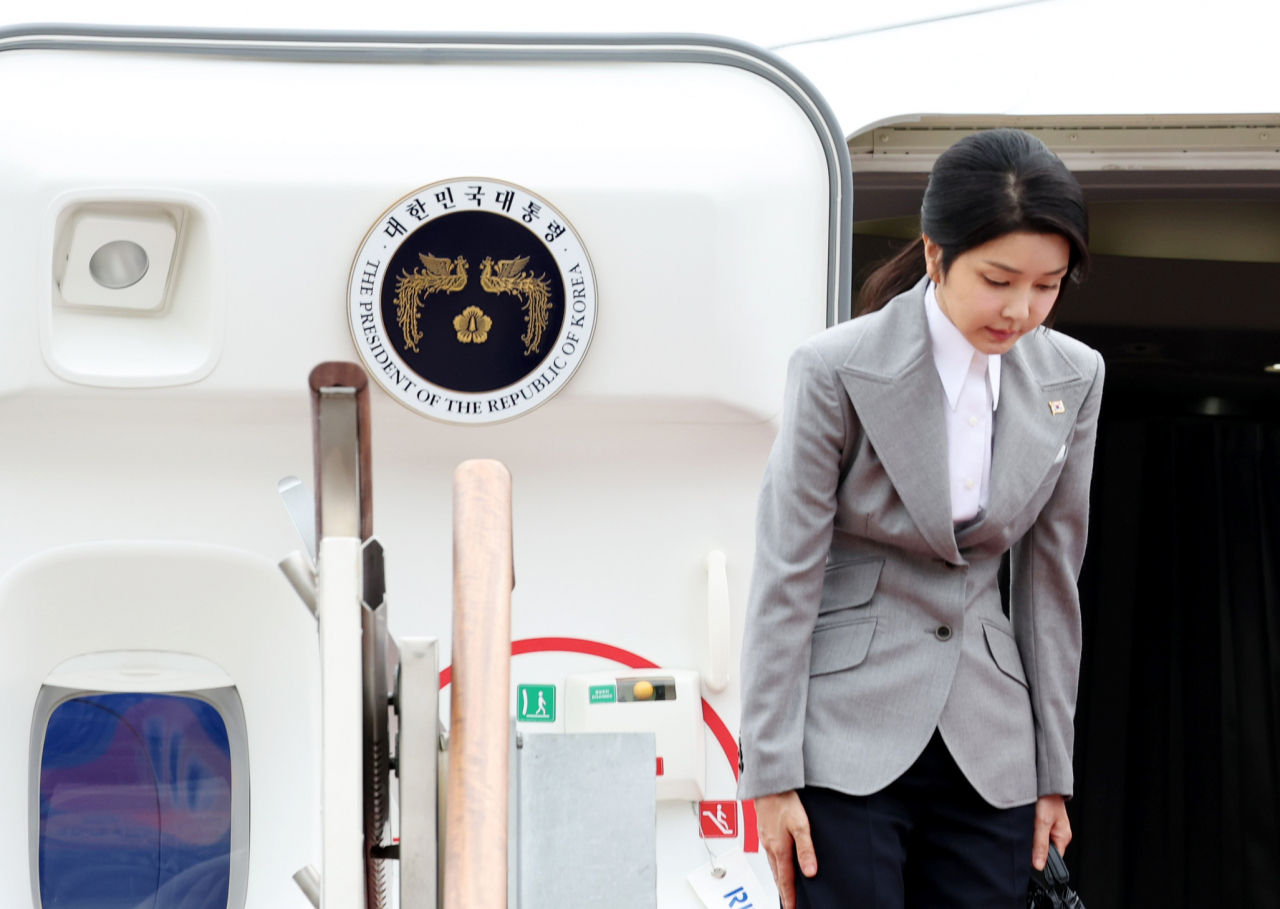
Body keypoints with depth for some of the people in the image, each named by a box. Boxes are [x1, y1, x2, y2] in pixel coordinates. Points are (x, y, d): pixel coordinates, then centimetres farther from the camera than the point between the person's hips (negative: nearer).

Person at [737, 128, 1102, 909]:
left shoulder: (1072, 378, 2)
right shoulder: (837, 370, -11)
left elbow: (1050, 580, 8)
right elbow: (786, 578, -9)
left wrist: (1053, 772, 8)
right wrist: (771, 773, -10)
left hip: (988, 748, 4)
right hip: (847, 738, -4)